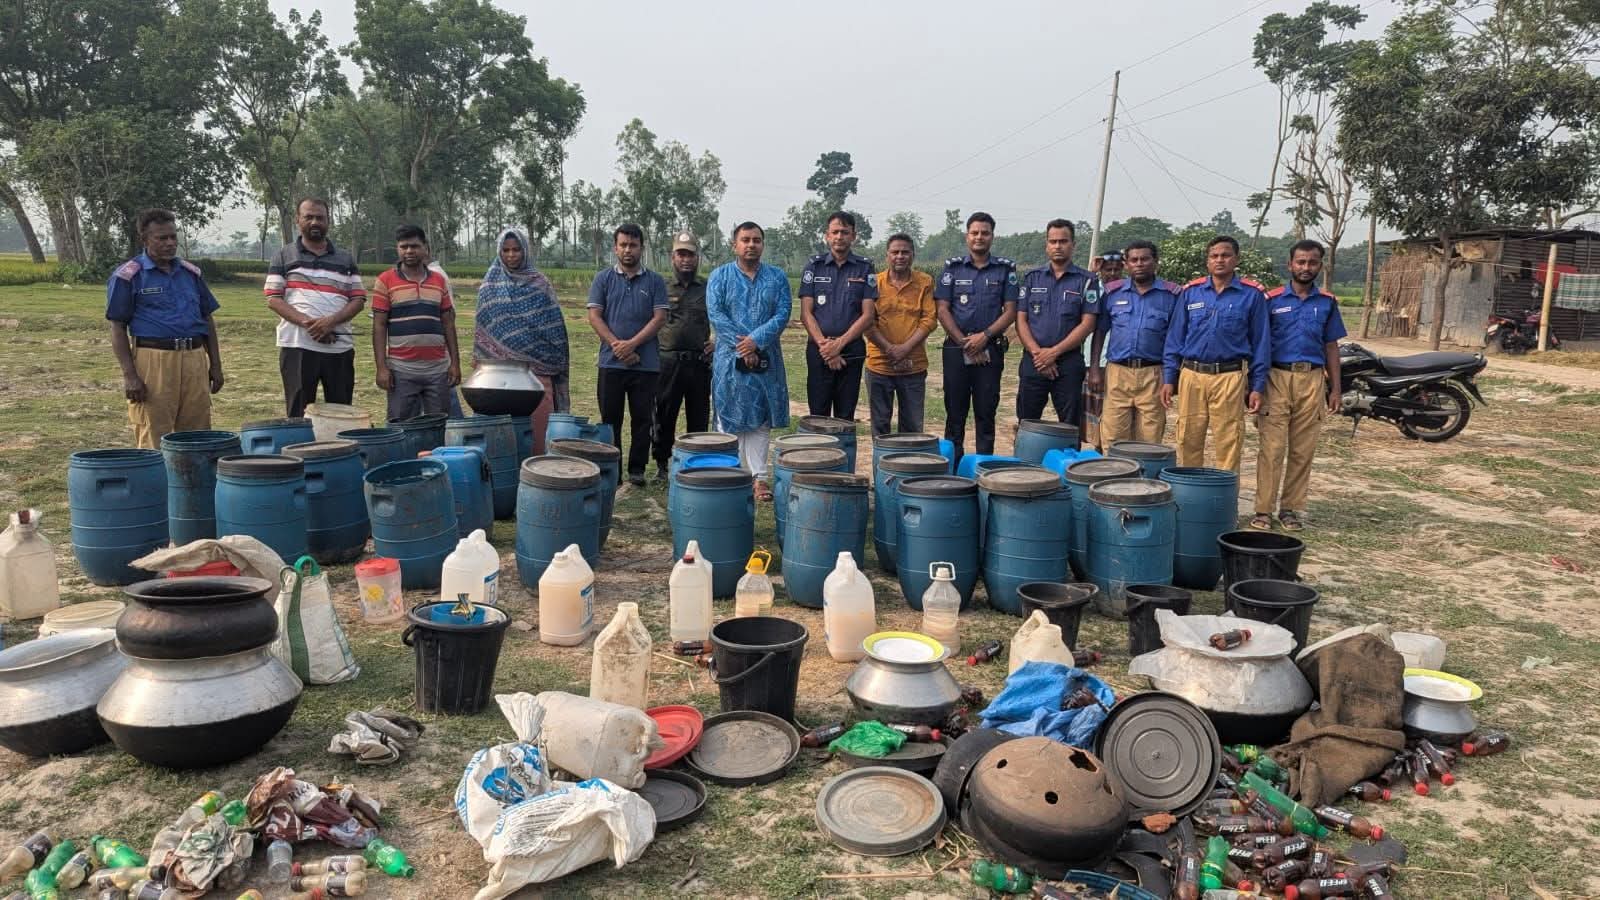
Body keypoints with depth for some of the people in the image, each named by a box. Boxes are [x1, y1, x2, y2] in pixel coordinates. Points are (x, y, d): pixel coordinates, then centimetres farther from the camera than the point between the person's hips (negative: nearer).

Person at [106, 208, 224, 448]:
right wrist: (129, 375, -11)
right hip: (153, 360, -5)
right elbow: (118, 328, -3)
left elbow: (207, 319, 18)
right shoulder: (128, 275, 0)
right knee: (155, 443, -2)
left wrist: (215, 365, 12)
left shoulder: (191, 272, 15)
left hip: (195, 359, 5)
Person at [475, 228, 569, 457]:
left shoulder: (539, 283, 4)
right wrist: (480, 359, 9)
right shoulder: (491, 284, 9)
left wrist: (555, 360, 3)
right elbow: (481, 326, 14)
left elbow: (553, 325, 6)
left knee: (539, 421, -5)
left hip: (536, 364, -1)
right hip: (500, 364, 1)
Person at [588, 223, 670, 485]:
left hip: (646, 363, 0)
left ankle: (637, 470, 13)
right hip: (611, 362, 0)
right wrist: (617, 345, -12)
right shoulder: (603, 280, 8)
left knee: (643, 419, 4)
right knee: (610, 419, 4)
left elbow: (659, 318, -2)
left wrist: (632, 344, -13)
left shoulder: (655, 281, 6)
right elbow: (594, 316, 0)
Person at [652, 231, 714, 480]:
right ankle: (662, 464, 15)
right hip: (668, 362, -1)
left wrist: (718, 342, 3)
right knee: (664, 417, 4)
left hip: (700, 363, 1)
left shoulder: (709, 289, 9)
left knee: (699, 418, 6)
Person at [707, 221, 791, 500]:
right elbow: (715, 314, -6)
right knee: (729, 418, 2)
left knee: (760, 420, 3)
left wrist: (756, 340, -16)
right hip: (730, 359, -1)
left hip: (766, 359, 2)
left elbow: (782, 314, -3)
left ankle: (758, 477, 5)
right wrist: (741, 346, -15)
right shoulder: (720, 276, 5)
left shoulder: (777, 277, 8)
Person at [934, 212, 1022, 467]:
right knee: (955, 412, 2)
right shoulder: (953, 267, 6)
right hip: (956, 348, 0)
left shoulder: (1006, 269, 7)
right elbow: (943, 310, 1)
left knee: (986, 412, 3)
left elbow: (1010, 311, 2)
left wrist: (985, 336, -12)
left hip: (990, 349, 0)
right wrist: (965, 343, -7)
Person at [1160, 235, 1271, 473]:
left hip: (1230, 377, -2)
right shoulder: (1190, 292, 9)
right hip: (1191, 375, 2)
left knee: (1228, 446, -1)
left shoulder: (1251, 294, 4)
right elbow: (1175, 337, 11)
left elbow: (1261, 342, 5)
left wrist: (1257, 387, 0)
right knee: (1188, 442, 7)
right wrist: (1168, 379, 5)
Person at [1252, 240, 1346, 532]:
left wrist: (1335, 388, 8)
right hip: (1277, 377, -2)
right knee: (1272, 448, -5)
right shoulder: (1272, 300, 2)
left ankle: (1291, 508, 14)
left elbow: (1331, 346, 13)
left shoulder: (1327, 303, 10)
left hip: (1312, 380, 3)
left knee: (1303, 450, 5)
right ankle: (1263, 509, 0)